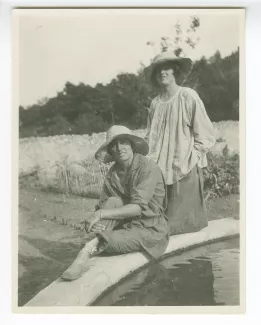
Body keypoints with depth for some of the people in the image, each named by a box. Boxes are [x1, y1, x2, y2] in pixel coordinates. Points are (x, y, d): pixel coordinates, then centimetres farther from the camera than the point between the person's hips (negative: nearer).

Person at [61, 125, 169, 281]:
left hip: (150, 228, -5)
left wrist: (101, 214, -31)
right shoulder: (113, 173, 1)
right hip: (126, 224, 5)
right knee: (113, 202, -26)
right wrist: (95, 219, -26)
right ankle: (96, 245, -36)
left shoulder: (148, 168, -16)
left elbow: (138, 207, -25)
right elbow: (103, 205, -2)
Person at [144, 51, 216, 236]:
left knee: (182, 224, -3)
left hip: (185, 170, -4)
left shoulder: (189, 96, -5)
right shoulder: (155, 103, 9)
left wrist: (189, 159, -10)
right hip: (161, 168, 5)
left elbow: (205, 135, -6)